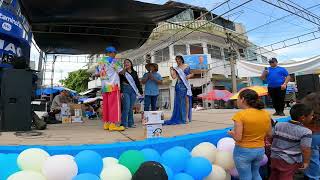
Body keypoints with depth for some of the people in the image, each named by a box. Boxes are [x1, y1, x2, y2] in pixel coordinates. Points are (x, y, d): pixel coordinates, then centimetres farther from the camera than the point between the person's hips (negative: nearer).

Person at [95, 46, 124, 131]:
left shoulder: (100, 62, 16)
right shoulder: (113, 60, -5)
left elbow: (96, 74, 18)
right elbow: (121, 72, -6)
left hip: (104, 86, 7)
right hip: (113, 85, -7)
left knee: (106, 105, 11)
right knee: (114, 105, -5)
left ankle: (106, 123, 15)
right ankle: (113, 124, -5)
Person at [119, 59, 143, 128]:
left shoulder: (134, 72, 16)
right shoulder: (122, 72, 5)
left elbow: (138, 82, 17)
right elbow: (120, 82, -1)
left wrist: (140, 91, 13)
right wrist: (121, 92, -12)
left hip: (133, 91, 4)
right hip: (125, 90, -4)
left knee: (131, 108, 7)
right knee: (126, 107, -10)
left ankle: (131, 123, 14)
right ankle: (124, 124, -2)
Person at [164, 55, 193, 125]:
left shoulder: (187, 66, 9)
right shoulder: (175, 69, 7)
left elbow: (192, 74, 16)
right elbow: (174, 77, -6)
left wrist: (189, 76, -4)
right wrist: (171, 70, -6)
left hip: (186, 85, 0)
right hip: (179, 86, 0)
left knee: (186, 100, 0)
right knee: (179, 102, 2)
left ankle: (186, 117, 6)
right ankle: (180, 117, 10)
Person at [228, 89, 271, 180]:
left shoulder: (240, 115, -21)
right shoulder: (266, 114, -3)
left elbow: (237, 138, -22)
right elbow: (269, 133, 7)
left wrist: (231, 132, -2)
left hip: (243, 151, -5)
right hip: (260, 150, 6)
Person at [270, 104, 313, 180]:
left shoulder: (278, 125, 0)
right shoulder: (305, 132, -16)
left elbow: (272, 138, 8)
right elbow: (305, 149, -20)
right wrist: (306, 162, -6)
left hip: (275, 157, 5)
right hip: (290, 161, -5)